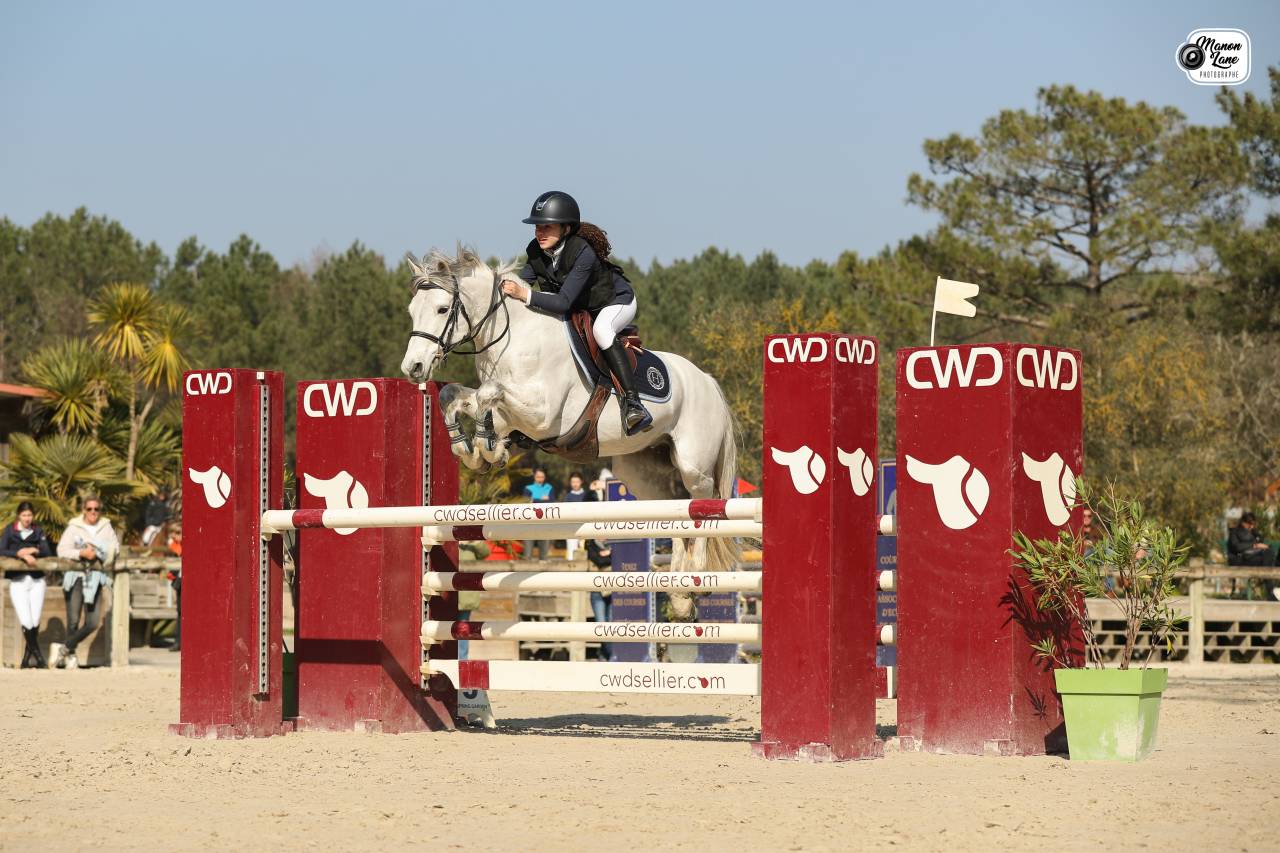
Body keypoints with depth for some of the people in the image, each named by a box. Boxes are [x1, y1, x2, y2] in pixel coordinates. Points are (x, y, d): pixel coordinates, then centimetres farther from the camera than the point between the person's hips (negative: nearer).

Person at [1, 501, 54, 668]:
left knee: (35, 622, 0)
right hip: (18, 581, -2)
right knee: (26, 622, -12)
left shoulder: (38, 532, 9)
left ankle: (28, 658, 13)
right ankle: (37, 655, 1)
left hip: (37, 580, 2)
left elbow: (48, 553, 0)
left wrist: (33, 551, -17)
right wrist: (21, 554, -21)